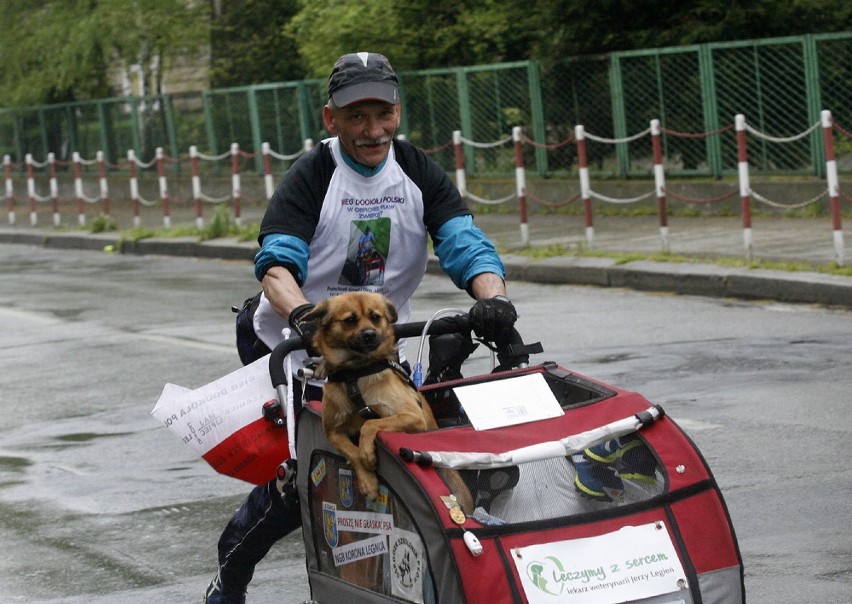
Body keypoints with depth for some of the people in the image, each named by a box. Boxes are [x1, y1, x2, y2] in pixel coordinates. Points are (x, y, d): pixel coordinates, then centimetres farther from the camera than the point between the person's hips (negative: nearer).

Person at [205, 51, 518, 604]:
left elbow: (464, 242, -13)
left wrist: (492, 296, -35)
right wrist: (303, 315, -47)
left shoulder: (418, 173, -1)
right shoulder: (312, 175, -12)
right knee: (296, 484, -13)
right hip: (297, 349, -4)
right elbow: (277, 262, -25)